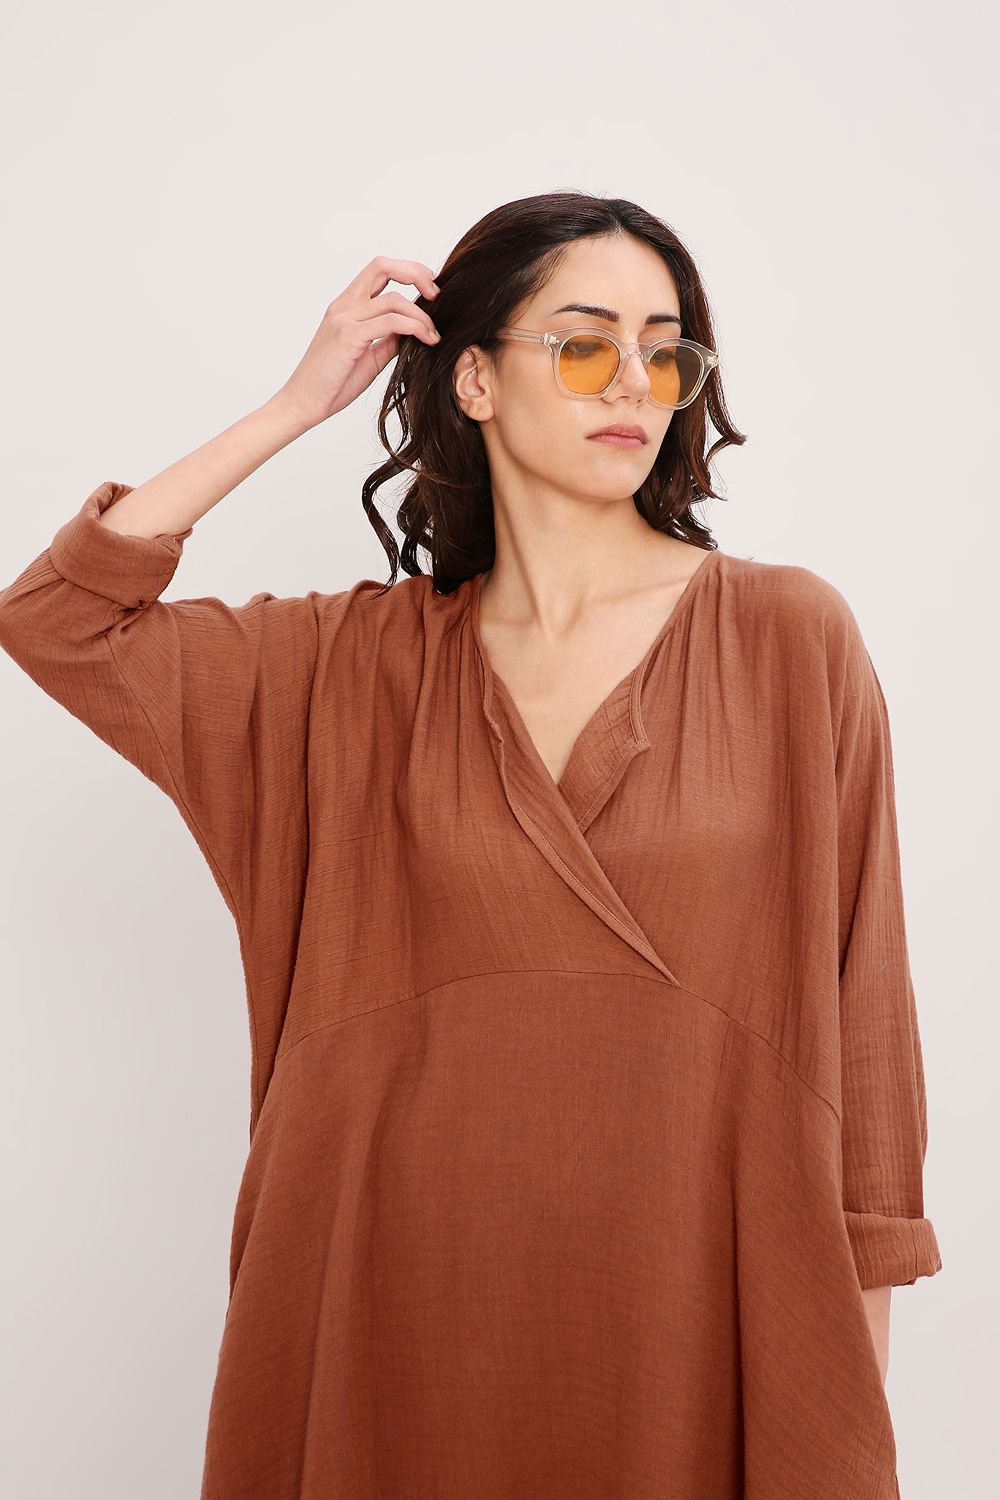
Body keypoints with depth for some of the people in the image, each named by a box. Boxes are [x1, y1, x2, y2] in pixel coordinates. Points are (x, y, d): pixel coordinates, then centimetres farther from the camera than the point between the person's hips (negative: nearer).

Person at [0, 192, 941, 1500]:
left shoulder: (793, 637, -4)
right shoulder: (365, 659, 2)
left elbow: (856, 996, -3)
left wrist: (862, 1347, -2)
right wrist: (299, 405, -3)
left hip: (687, 1290, -1)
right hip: (413, 1282, 2)